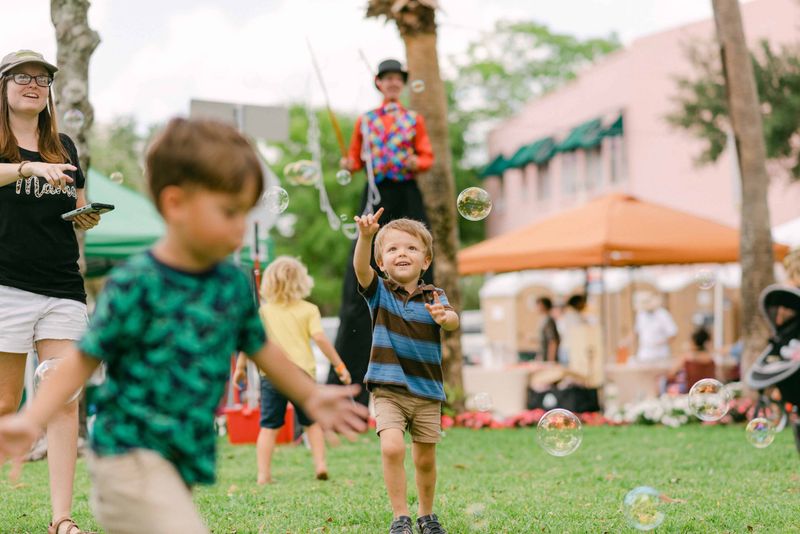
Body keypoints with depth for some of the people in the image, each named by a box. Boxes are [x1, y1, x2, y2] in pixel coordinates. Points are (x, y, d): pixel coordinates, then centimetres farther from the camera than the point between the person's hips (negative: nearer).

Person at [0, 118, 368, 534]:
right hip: (130, 456, -8)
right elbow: (84, 359, -11)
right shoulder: (135, 285, -16)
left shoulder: (233, 284, 4)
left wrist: (310, 396, 31)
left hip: (185, 457, 8)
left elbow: (260, 347, 21)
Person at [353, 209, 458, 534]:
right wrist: (365, 236, -40)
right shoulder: (379, 292, -1)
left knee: (425, 459, 11)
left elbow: (453, 322, -18)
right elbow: (361, 267, -21)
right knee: (392, 448, -22)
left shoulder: (433, 297, 1)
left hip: (427, 392, 2)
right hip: (388, 389, -2)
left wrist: (444, 317, -43)